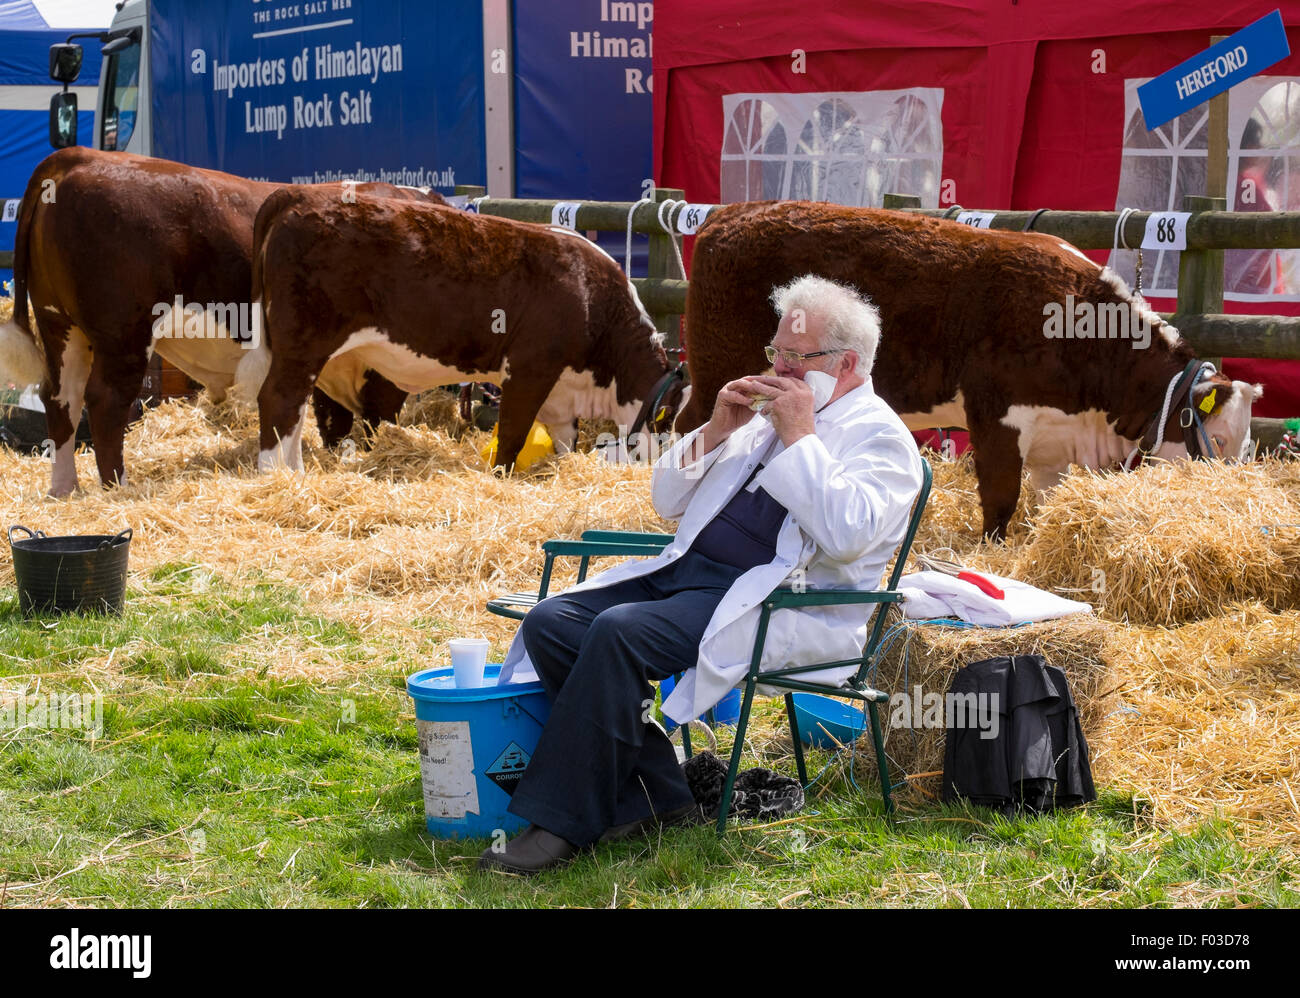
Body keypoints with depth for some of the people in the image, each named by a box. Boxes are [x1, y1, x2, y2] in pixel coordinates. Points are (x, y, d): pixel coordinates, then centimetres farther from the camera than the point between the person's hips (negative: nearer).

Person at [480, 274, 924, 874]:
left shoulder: (880, 436, 1)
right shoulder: (764, 415, 25)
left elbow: (847, 533, -20)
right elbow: (668, 501, 25)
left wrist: (799, 437, -12)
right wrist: (716, 431, 8)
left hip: (786, 605, -9)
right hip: (689, 573, 9)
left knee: (619, 633, -31)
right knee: (550, 623, -11)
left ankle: (561, 825, -23)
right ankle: (654, 797, -7)